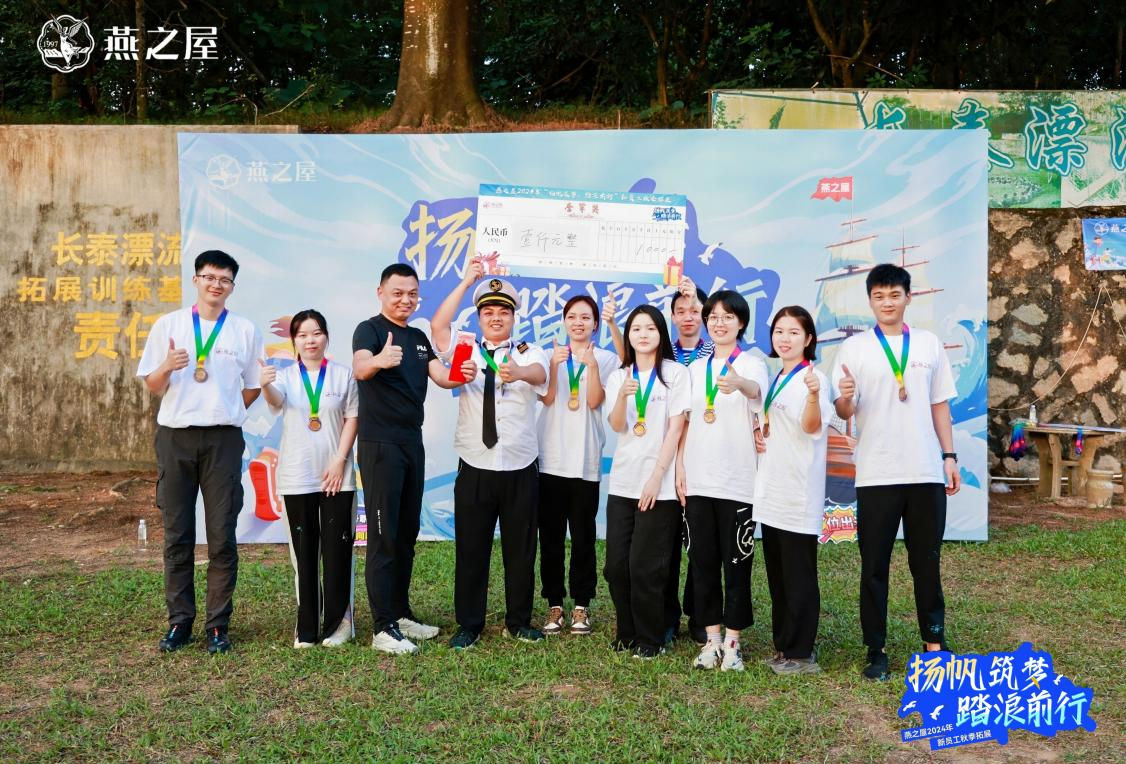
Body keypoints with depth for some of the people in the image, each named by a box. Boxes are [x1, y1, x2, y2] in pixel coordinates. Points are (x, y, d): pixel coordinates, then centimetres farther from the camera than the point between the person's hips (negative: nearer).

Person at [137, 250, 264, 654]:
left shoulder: (245, 330, 6)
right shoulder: (168, 325, 7)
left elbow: (253, 387, 13)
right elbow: (152, 386, 7)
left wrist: (225, 412, 6)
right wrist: (166, 368, -12)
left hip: (223, 439, -1)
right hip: (175, 437, 1)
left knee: (222, 537, 1)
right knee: (176, 535, 5)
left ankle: (218, 624, 10)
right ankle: (179, 621, 16)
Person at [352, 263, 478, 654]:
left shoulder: (418, 337, 14)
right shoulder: (369, 329, -8)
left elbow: (441, 376, 3)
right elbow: (359, 368, -28)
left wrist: (461, 374, -20)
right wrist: (379, 360, -51)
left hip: (412, 442, 8)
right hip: (380, 443, -7)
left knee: (407, 533, 13)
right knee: (384, 535, -6)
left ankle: (401, 613, 23)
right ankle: (383, 627, -1)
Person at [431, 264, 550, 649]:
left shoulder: (530, 353, 2)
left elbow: (538, 374, -21)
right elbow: (438, 325, -12)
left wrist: (519, 372, -45)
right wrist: (466, 282, -12)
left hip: (520, 469, 0)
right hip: (475, 469, 0)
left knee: (520, 548, 10)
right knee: (470, 548, 6)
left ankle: (519, 621, 26)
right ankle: (469, 624, 21)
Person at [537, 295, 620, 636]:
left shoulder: (606, 358, 5)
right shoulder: (551, 354, 9)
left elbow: (594, 401, -7)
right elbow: (547, 397, -5)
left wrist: (591, 364, -20)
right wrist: (554, 365, -21)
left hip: (586, 460, -1)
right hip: (551, 458, 1)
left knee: (583, 537, 4)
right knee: (551, 536, 5)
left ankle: (581, 605, 16)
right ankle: (554, 605, 16)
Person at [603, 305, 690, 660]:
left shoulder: (675, 373, -2)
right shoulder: (618, 376, 11)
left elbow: (676, 428, -7)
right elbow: (616, 426, -3)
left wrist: (657, 477, -12)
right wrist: (623, 395, -22)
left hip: (659, 484, -4)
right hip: (622, 482, 4)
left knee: (645, 567, -3)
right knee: (617, 564, 5)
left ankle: (650, 640, 13)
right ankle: (627, 633, 23)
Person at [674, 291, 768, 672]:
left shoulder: (752, 365, -1)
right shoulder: (695, 368, 12)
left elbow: (755, 390, -26)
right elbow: (686, 422, 13)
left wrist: (738, 383, -49)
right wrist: (680, 467, 4)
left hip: (738, 481, -4)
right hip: (697, 481, 4)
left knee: (736, 563, 2)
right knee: (703, 562, 7)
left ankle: (732, 642, 13)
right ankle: (712, 639, 18)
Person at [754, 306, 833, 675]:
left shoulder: (814, 378, -10)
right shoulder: (776, 379, 15)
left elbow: (812, 428, -25)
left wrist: (813, 397, -43)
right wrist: (761, 428, 5)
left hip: (799, 494, -9)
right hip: (772, 492, 9)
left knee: (798, 576, -1)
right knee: (778, 574, 14)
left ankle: (801, 653, 8)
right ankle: (783, 646, 24)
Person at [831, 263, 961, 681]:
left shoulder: (929, 344, 8)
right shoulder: (854, 348, 1)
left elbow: (940, 404, 11)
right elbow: (843, 412, -3)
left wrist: (950, 457, 6)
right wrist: (844, 397, -26)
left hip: (926, 471, 2)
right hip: (876, 474, -2)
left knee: (927, 561, 11)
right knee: (874, 566, 4)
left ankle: (934, 639, 26)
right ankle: (876, 650, 14)